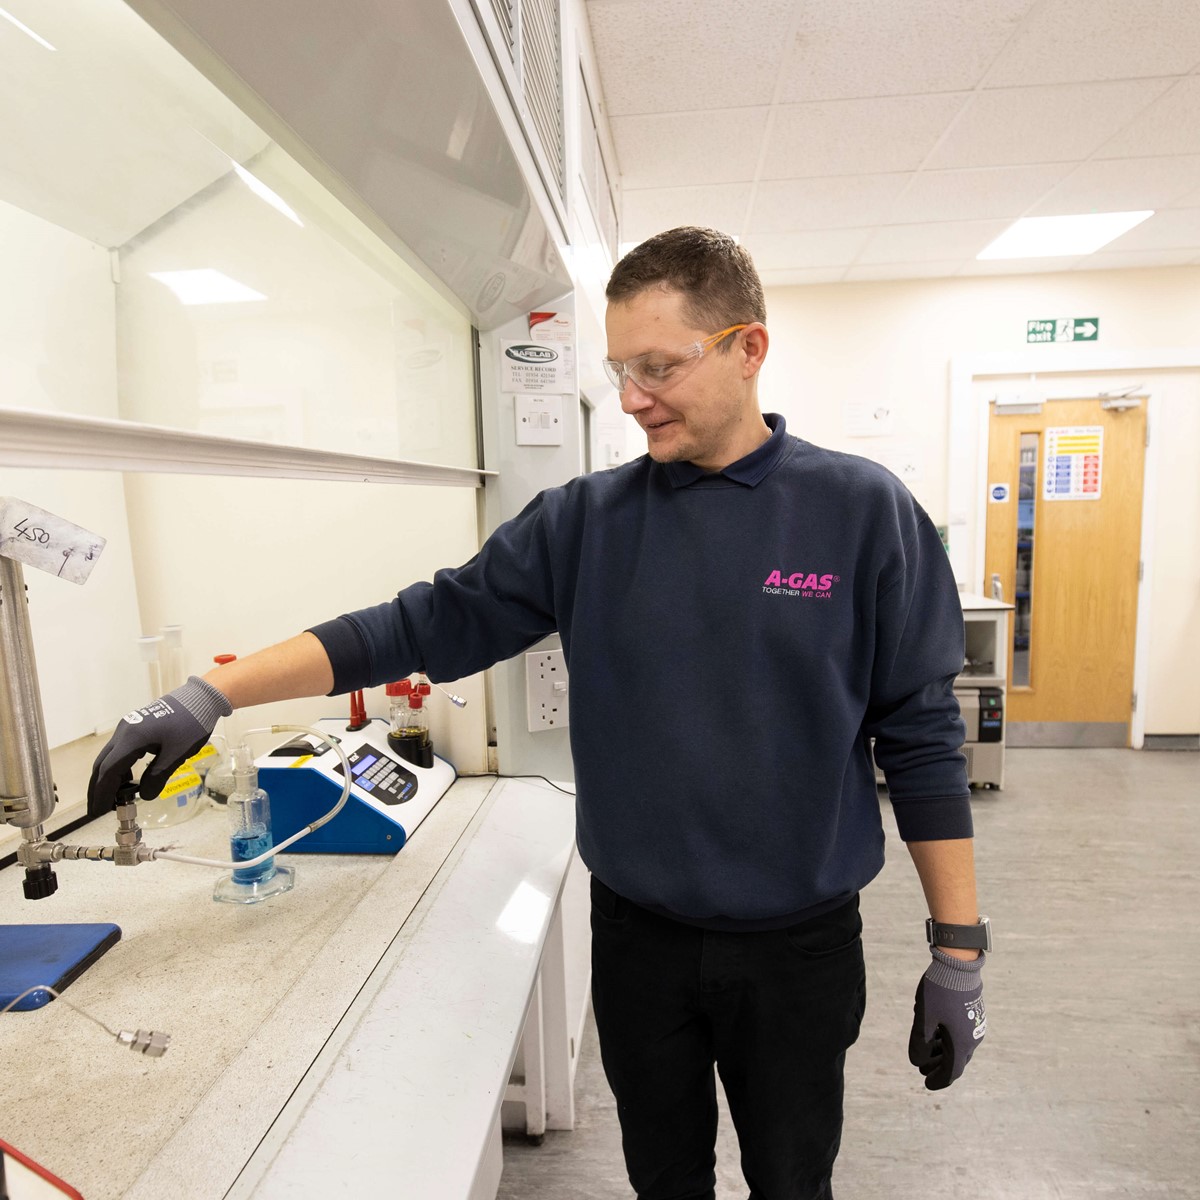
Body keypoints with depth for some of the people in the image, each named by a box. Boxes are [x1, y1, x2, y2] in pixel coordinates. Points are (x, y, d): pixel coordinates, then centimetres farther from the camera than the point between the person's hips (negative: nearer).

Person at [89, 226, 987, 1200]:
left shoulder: (862, 510, -10)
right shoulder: (585, 519, -5)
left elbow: (922, 738, -7)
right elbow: (428, 622, -8)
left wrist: (959, 953, -5)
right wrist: (210, 695, -13)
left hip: (800, 947, -1)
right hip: (636, 936, 2)